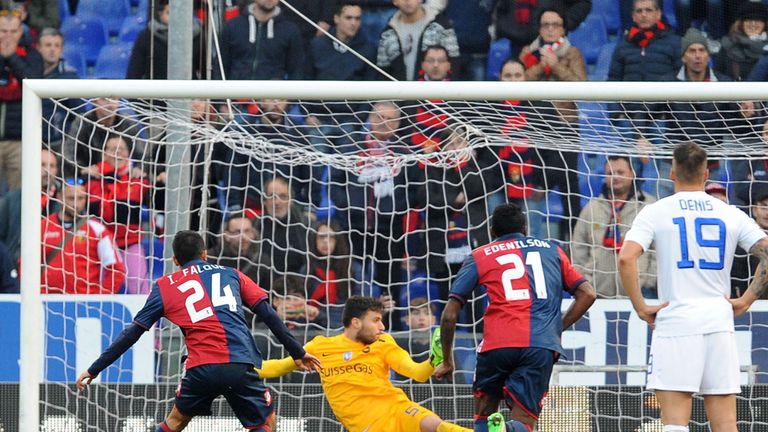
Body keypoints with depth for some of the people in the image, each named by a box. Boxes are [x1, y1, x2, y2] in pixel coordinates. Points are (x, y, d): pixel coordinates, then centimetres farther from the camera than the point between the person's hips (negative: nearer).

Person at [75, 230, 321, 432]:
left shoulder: (164, 287, 18)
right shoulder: (231, 275, 21)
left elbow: (131, 334, 17)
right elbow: (269, 316, 15)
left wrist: (94, 370, 22)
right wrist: (298, 353, 22)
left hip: (201, 369, 1)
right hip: (241, 366, 0)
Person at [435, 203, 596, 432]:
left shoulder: (479, 257, 18)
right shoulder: (553, 250, 24)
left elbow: (450, 315, 12)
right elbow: (587, 294, 18)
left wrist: (447, 361, 22)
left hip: (498, 344, -1)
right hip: (543, 345, 1)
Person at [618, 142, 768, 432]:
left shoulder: (656, 212, 1)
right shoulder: (731, 214, 9)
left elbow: (626, 258, -13)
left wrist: (640, 307, -4)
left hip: (675, 321, -3)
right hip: (720, 322, 3)